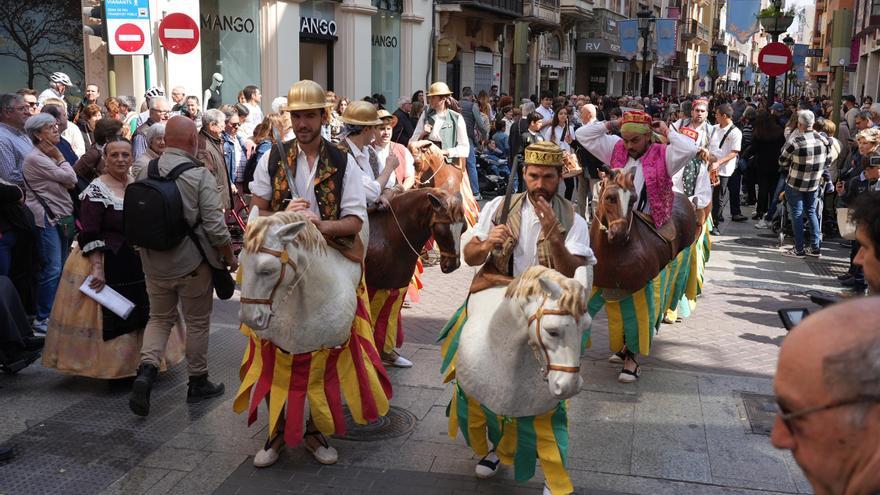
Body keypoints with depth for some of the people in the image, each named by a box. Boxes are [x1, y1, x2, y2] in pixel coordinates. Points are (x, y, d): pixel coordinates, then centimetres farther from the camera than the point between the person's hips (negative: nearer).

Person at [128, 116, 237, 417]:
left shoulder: (145, 173, -1)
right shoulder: (199, 175, -15)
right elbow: (215, 227, -18)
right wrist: (230, 257, -2)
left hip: (155, 264, 4)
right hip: (192, 263, -4)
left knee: (159, 318, 18)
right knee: (197, 323, 12)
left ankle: (146, 371, -3)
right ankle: (198, 383, 24)